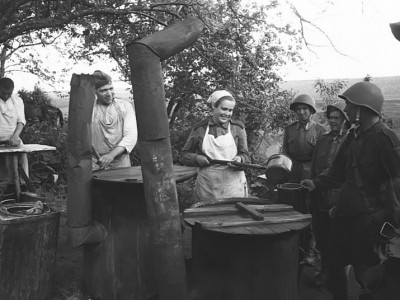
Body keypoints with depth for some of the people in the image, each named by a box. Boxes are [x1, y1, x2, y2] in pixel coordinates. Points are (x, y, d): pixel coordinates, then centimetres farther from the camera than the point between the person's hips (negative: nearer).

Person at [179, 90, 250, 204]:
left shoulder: (238, 127, 5)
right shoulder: (200, 128, 3)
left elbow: (246, 156, 4)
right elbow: (184, 156, 8)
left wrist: (239, 159, -17)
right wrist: (197, 159, -10)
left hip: (233, 187, 0)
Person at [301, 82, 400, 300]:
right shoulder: (354, 136, 7)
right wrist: (316, 183, 1)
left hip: (368, 222, -8)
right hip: (344, 215, 8)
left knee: (367, 276, 4)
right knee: (334, 264, 19)